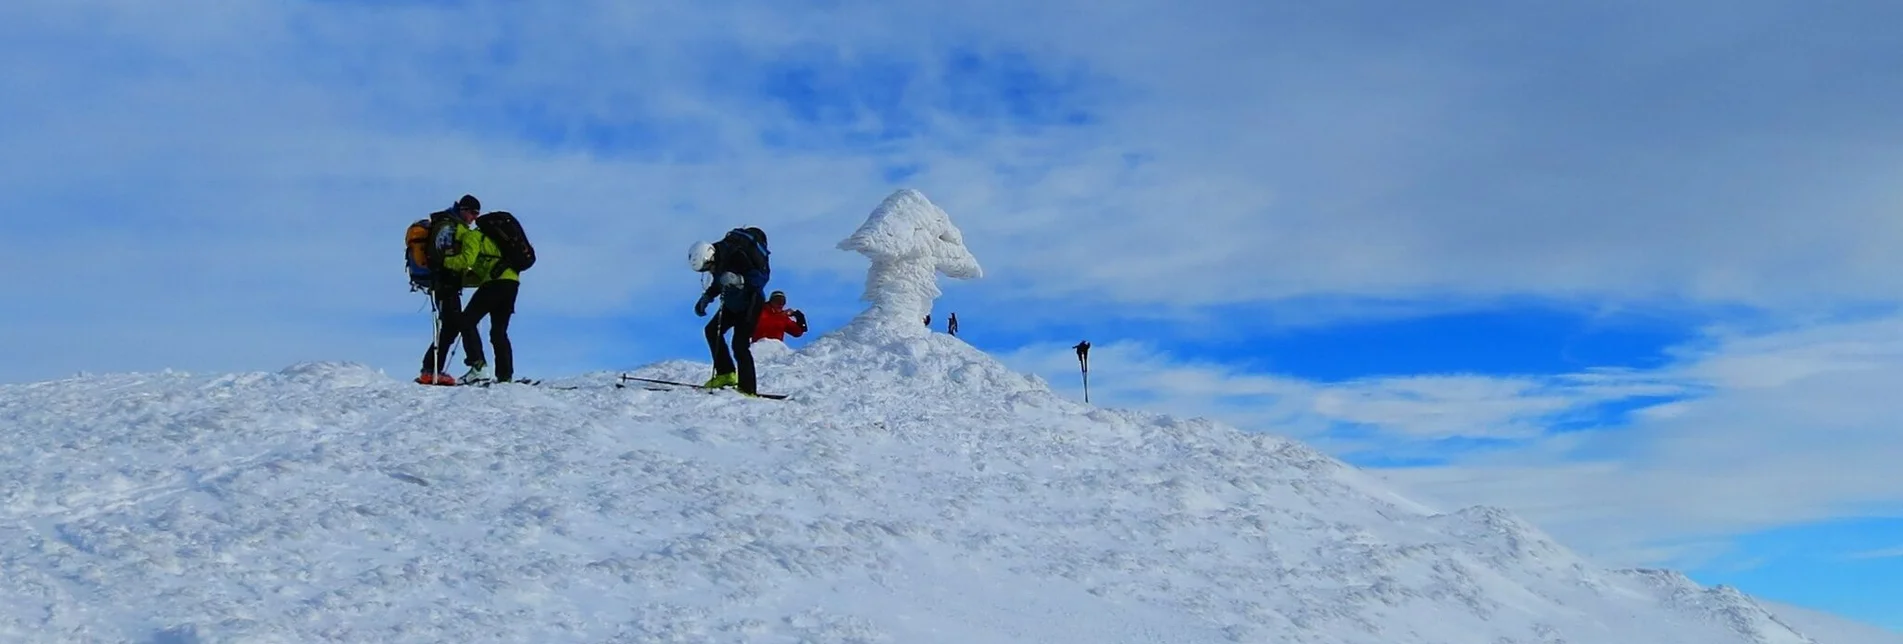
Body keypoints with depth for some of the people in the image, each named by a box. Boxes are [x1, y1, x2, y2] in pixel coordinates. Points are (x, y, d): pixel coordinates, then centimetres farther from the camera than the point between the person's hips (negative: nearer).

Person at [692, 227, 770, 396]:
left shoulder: (736, 256, -30)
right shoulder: (717, 258, -5)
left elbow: (762, 276, -29)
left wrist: (739, 280, -42)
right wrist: (706, 297, 1)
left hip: (751, 304, -9)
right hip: (732, 304, 9)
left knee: (740, 345, -14)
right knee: (712, 330, 8)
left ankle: (747, 390, -12)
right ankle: (726, 374, 13)